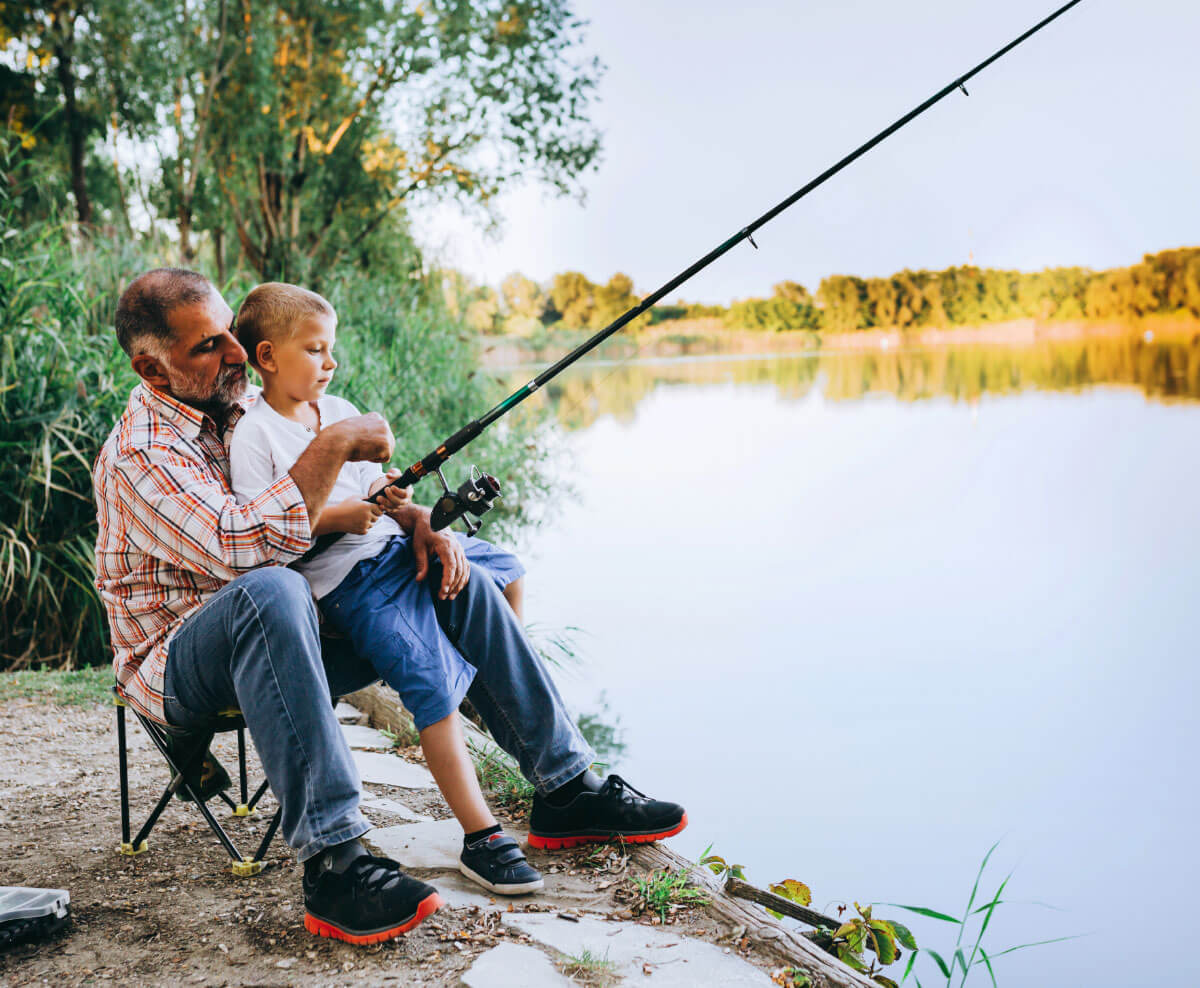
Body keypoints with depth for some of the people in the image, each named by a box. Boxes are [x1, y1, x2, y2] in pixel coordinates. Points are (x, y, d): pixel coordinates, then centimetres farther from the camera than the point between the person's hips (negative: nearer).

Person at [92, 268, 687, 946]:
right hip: (183, 670, -8)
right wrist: (336, 442, -27)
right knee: (270, 591, -40)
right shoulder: (139, 456, -18)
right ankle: (334, 865, -41)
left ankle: (567, 790, 1)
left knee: (454, 576, -2)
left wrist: (418, 521, -6)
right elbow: (241, 549, -34)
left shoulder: (250, 407, 8)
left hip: (286, 638, 8)